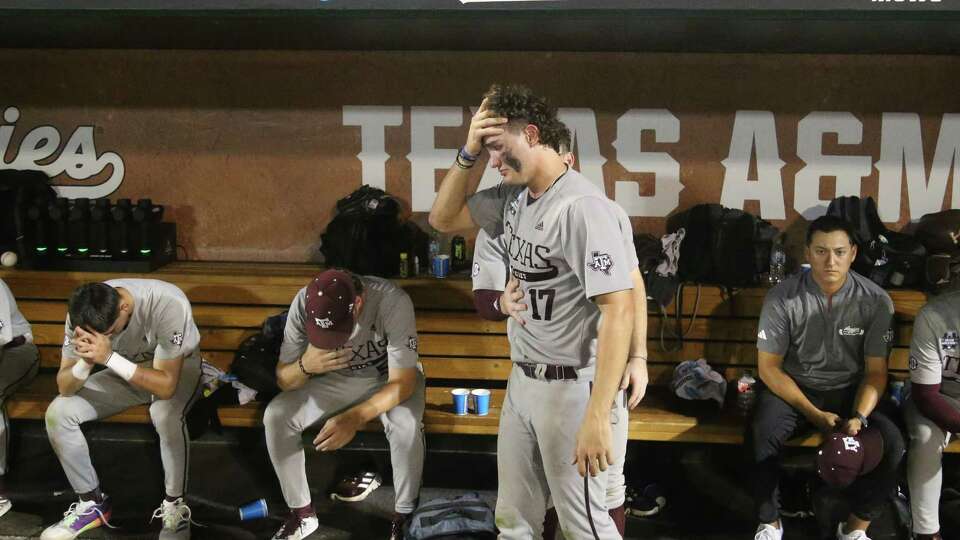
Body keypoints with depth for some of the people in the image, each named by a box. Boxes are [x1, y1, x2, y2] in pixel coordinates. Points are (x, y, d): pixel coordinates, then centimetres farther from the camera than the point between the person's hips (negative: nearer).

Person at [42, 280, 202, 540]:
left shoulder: (168, 304, -37)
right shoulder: (83, 313, -23)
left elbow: (166, 386, -37)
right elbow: (64, 387, -18)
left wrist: (109, 357, -46)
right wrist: (86, 361, -40)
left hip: (177, 370, -4)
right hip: (124, 372, 4)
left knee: (166, 414, -37)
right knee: (57, 413, -15)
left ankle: (175, 506, -14)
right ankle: (93, 502, 4)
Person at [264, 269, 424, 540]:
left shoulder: (393, 302, -35)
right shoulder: (303, 304, -25)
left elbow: (403, 382, -32)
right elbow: (283, 380, -16)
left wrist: (354, 418, -45)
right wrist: (306, 365, -40)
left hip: (389, 380, -3)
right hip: (336, 379, 3)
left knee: (406, 425, -34)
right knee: (275, 416, -18)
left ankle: (404, 515, -9)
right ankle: (302, 513, 0)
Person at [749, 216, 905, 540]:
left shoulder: (876, 301, -8)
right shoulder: (782, 298, -13)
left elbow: (876, 371, -4)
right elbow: (769, 367, -9)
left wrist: (859, 417, -22)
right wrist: (814, 414, -17)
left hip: (849, 391, 2)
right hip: (792, 387, -1)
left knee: (890, 441, -25)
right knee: (760, 433, -31)